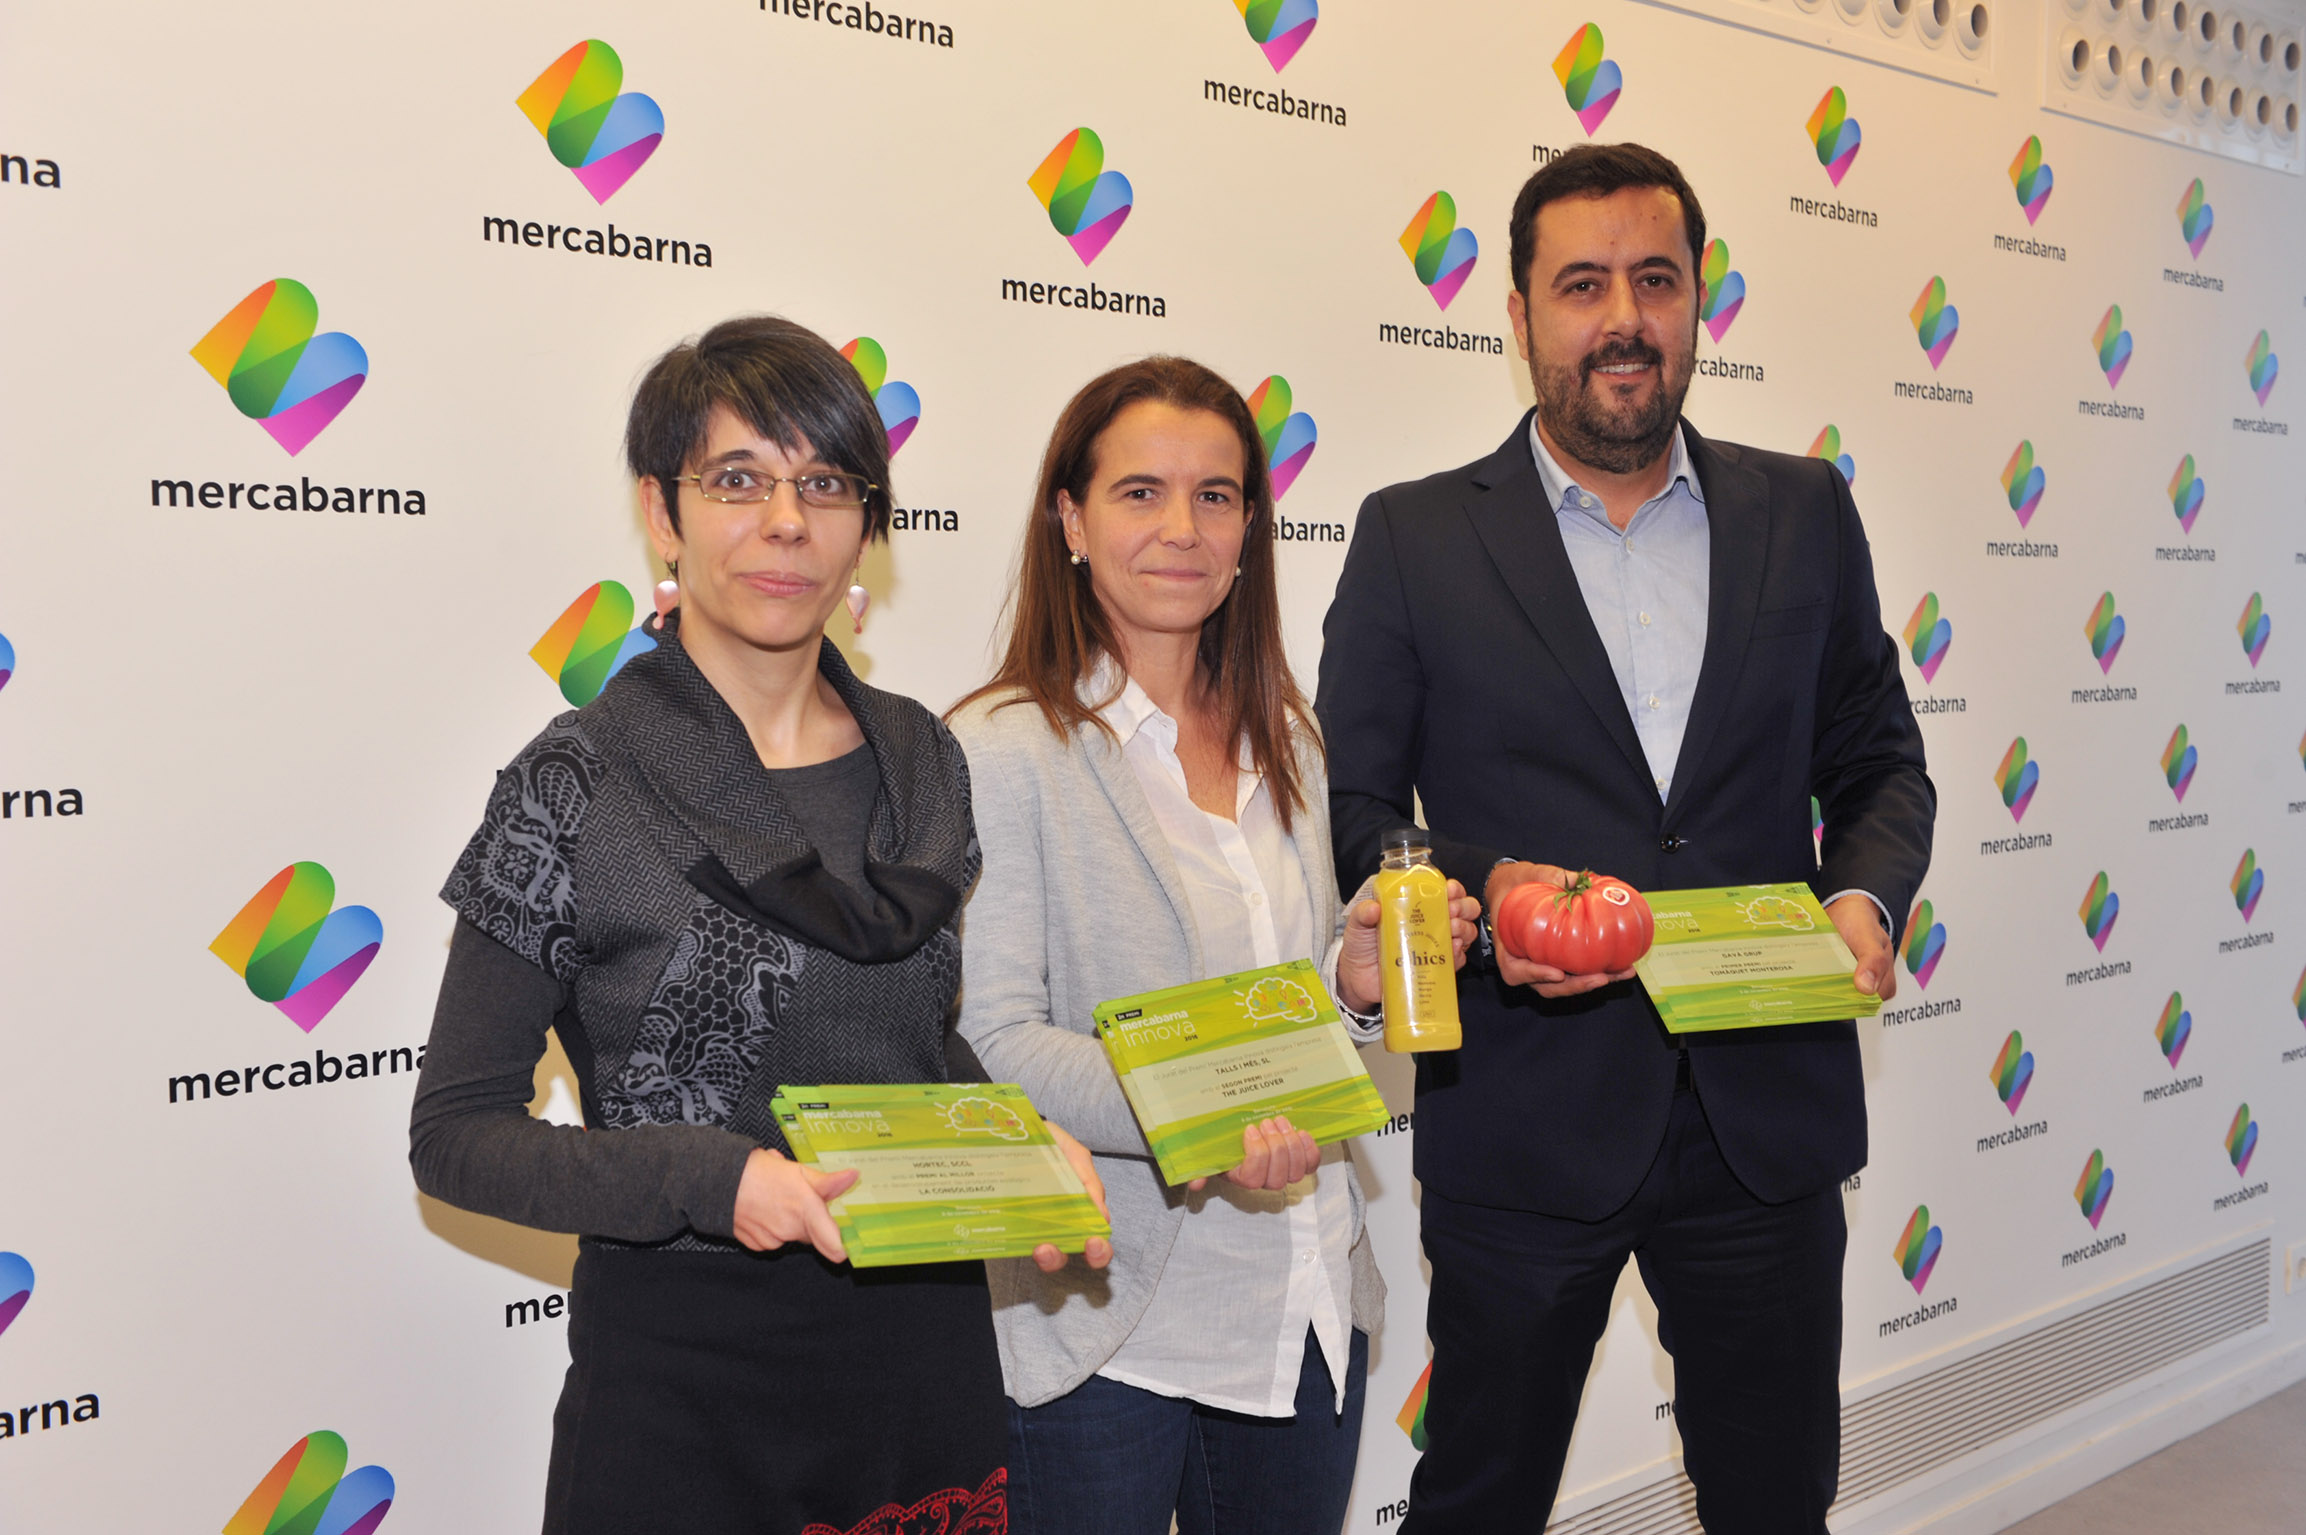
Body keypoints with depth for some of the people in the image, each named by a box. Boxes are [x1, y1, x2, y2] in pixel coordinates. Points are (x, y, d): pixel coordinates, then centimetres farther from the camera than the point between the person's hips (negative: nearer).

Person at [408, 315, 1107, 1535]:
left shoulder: (921, 757, 3)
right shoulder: (576, 789, -11)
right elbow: (455, 1133, -9)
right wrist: (706, 1180, -23)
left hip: (927, 1344, 4)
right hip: (686, 1378, -4)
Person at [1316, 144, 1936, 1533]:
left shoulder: (1804, 513, 6)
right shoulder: (1415, 537, -2)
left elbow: (1880, 765, 12)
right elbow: (1349, 815, -1)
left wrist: (1867, 898, -8)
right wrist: (1477, 893, -20)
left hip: (1768, 1113, 3)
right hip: (1525, 1121, -2)